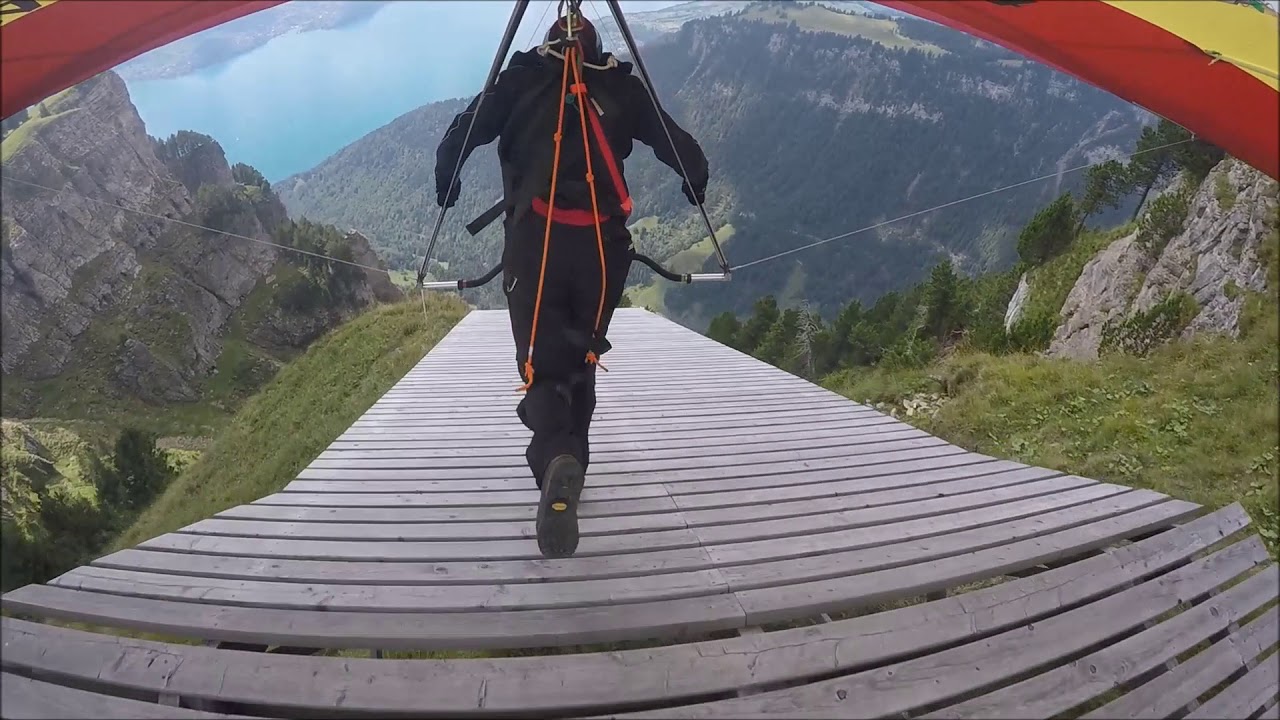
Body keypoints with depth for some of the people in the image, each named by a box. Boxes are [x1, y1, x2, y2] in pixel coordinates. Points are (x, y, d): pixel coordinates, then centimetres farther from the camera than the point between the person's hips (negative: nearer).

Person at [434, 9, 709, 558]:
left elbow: (457, 137, 5)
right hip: (601, 244, 2)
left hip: (534, 241, -1)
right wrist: (696, 185, 34)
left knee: (542, 363, 5)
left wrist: (446, 186, 25)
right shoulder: (621, 86, 13)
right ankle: (570, 463, 30)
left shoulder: (521, 79, 12)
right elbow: (682, 149, 12)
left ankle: (556, 461, -23)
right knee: (581, 358, 21)